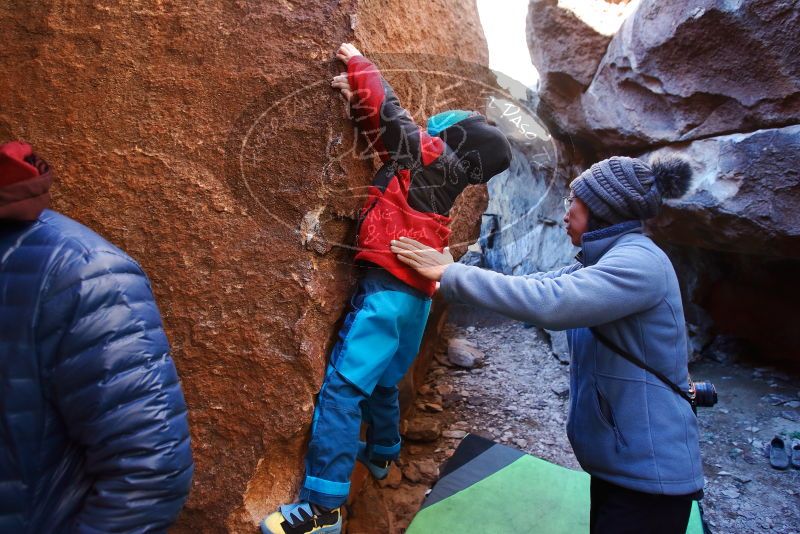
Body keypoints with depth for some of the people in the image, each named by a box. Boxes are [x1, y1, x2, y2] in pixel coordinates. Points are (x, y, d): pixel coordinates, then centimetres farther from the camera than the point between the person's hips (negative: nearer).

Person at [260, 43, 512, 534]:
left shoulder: (430, 153, -5)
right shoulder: (445, 173, 17)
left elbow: (389, 111, -6)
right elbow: (391, 127, 22)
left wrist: (356, 62, 10)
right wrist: (359, 93, 13)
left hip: (389, 288, -9)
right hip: (416, 294, 9)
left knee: (344, 386, -11)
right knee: (383, 380, 25)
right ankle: (382, 454, 45)